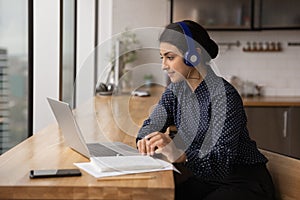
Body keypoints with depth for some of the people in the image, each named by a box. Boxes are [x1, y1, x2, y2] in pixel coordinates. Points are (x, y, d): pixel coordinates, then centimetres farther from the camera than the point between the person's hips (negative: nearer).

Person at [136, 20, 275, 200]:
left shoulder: (223, 94, -23)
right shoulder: (176, 90, 2)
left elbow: (223, 161, -28)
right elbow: (151, 125, 5)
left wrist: (180, 155, -45)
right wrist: (146, 140, -19)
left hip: (244, 184, -6)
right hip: (205, 179, 7)